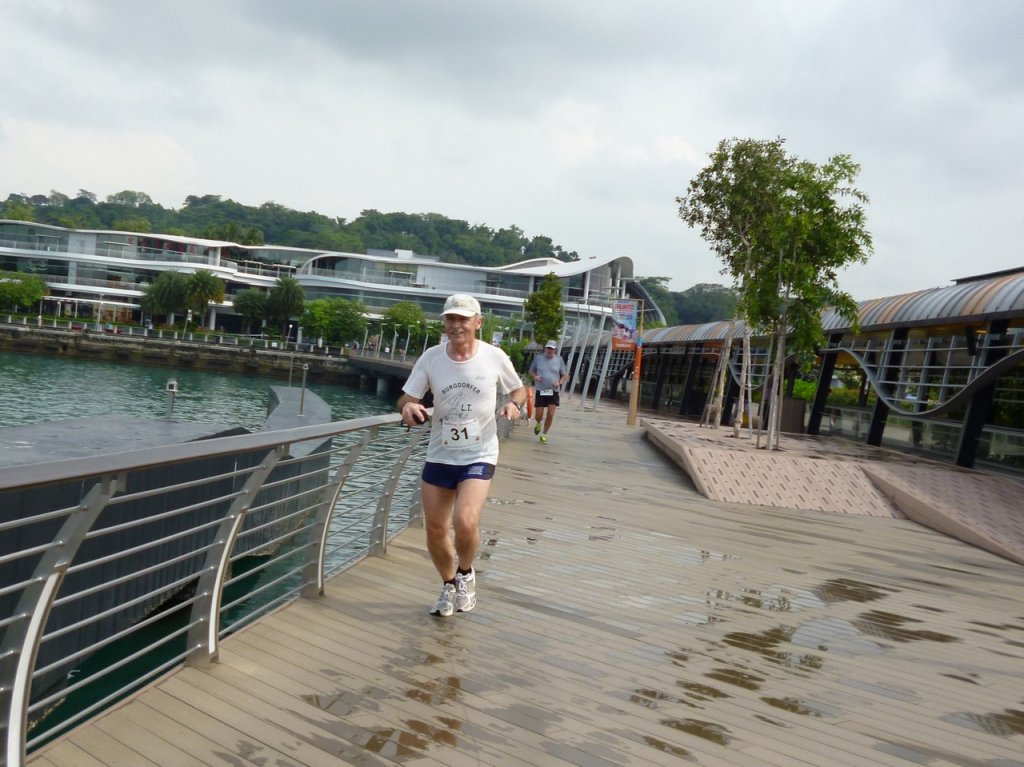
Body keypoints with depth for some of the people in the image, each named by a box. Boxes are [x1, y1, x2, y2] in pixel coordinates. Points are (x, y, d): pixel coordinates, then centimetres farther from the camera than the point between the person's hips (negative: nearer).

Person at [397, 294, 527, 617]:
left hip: (479, 456, -3)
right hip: (439, 455, 3)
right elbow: (406, 398, -2)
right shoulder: (431, 357, -5)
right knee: (435, 530, 9)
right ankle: (449, 586, 37)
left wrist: (514, 403, -16)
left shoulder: (494, 357, -9)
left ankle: (466, 573, 11)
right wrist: (408, 407, -26)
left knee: (465, 522, -23)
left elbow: (519, 389, 7)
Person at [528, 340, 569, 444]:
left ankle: (544, 434, 13)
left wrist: (560, 382, -10)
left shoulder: (559, 360, 1)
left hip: (553, 391, 0)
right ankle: (538, 424, 37)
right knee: (538, 415, 0)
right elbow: (531, 371, 13)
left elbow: (565, 375, 9)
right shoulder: (538, 358, 1)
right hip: (540, 391, 0)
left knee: (550, 415, -6)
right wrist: (535, 376, -9)